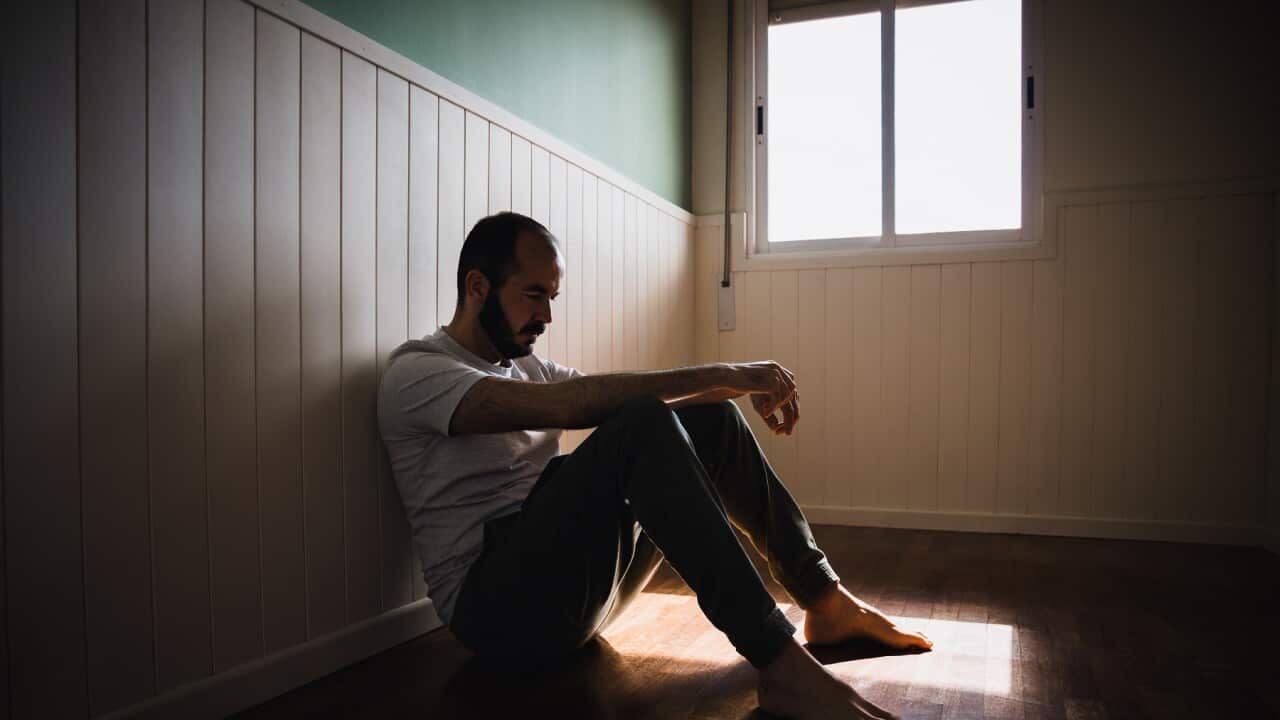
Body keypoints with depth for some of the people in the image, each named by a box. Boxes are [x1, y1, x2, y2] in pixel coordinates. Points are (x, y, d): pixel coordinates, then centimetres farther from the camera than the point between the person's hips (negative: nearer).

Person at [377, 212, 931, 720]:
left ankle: (825, 600, 3)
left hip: (580, 577, 8)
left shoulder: (526, 365, 18)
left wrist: (741, 385, -8)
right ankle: (780, 664, -31)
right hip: (497, 604, -8)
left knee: (710, 418, 0)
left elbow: (631, 401, 10)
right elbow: (563, 405, -26)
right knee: (640, 424, -29)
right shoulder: (415, 373, -9)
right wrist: (721, 376, -25)